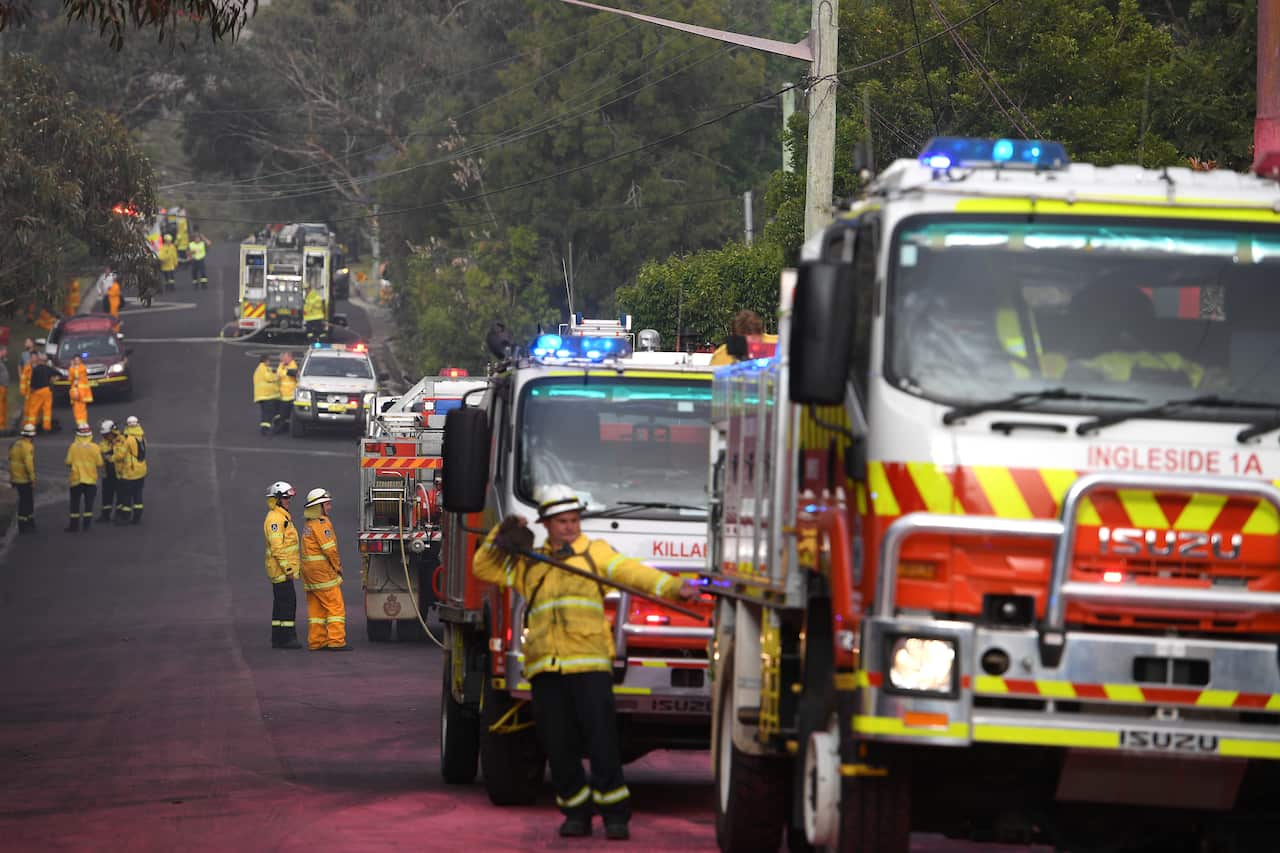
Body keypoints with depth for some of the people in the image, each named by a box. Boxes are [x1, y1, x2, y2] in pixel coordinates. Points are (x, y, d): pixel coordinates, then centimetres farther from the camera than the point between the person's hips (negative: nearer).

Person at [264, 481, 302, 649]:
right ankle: (286, 637, -13)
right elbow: (277, 546, -21)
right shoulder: (274, 519, -14)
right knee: (287, 602, -11)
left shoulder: (282, 517, 19)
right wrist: (287, 567, -23)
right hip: (281, 570, -11)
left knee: (281, 603, 11)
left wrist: (289, 566, 24)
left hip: (283, 570, 11)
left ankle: (278, 639, 14)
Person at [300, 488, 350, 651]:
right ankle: (336, 641, -13)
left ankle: (316, 641, 12)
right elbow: (329, 549, -18)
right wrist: (337, 567, -5)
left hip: (309, 570, 10)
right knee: (335, 606, -8)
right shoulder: (322, 523, -14)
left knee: (316, 608, 11)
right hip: (322, 570, -10)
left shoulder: (309, 524, 17)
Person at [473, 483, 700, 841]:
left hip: (589, 664, -3)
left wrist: (673, 586, -18)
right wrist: (501, 536, 12)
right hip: (545, 667, 3)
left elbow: (633, 571, -2)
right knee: (558, 745, 3)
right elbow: (484, 568, 28)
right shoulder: (529, 564, 22)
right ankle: (577, 811, 14)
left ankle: (615, 812, -6)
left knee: (601, 740, -9)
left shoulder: (595, 553, 12)